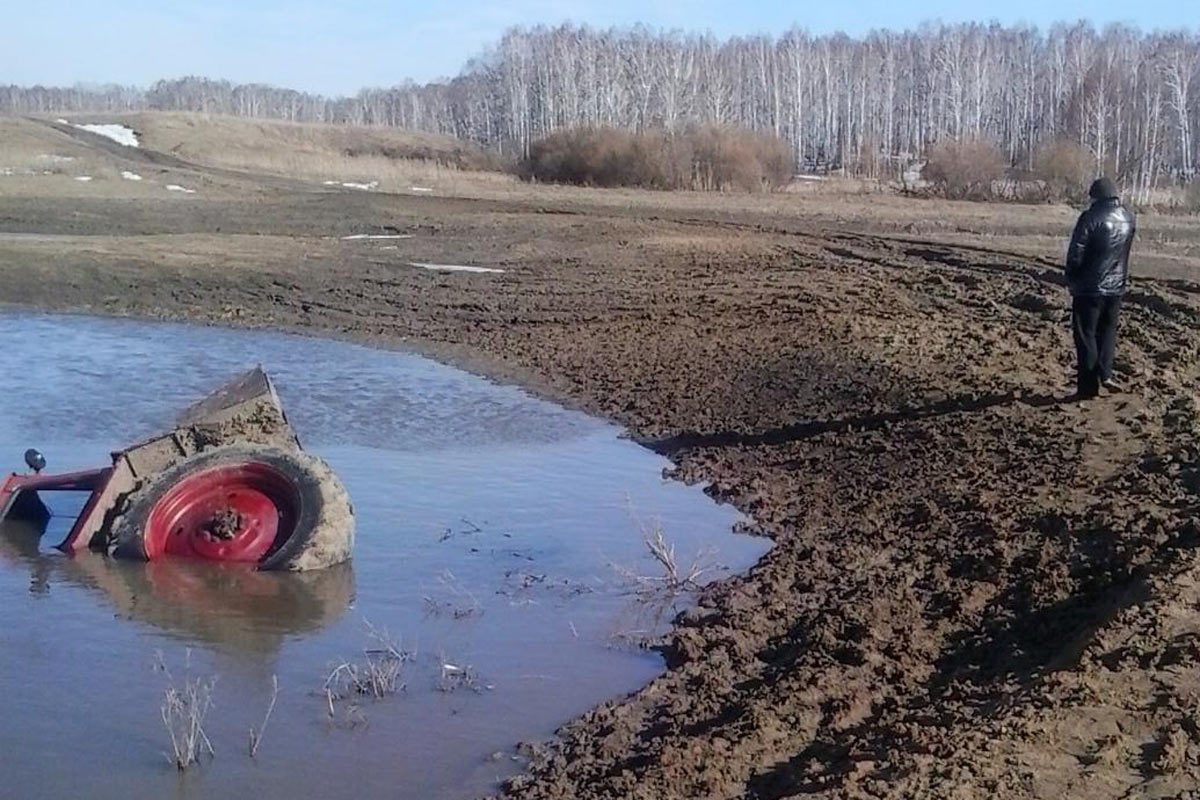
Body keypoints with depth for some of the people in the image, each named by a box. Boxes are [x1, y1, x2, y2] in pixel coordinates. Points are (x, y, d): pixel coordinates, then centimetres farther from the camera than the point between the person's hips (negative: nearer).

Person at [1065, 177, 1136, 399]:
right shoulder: (1129, 218, 3)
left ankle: (1088, 387, 5)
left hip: (1090, 288, -5)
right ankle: (1105, 373, 6)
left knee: (1086, 335, 3)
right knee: (1108, 330, 21)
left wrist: (1071, 280, -2)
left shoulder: (1091, 218, -16)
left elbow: (1075, 254, -15)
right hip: (1116, 286, 5)